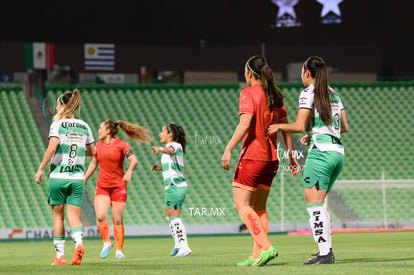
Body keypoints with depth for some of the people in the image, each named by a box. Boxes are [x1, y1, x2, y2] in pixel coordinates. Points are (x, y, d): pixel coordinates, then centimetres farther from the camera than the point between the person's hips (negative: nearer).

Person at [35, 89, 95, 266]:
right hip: (77, 178, 3)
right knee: (74, 216, 2)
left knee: (58, 216, 8)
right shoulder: (84, 126, 9)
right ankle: (79, 243, -26)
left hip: (58, 176, -3)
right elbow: (92, 152, 16)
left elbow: (52, 147, -18)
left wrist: (40, 169, -13)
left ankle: (59, 256, 9)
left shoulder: (57, 124, -5)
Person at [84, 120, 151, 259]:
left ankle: (119, 250, 9)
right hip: (102, 186, 3)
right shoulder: (99, 145, 8)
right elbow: (93, 164, 22)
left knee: (117, 220, -1)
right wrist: (84, 179, 21)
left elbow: (134, 160, -18)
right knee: (100, 216, -14)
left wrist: (129, 171, -36)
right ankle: (106, 243, 6)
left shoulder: (121, 144, -7)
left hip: (118, 186, -3)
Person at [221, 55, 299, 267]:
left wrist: (228, 149, -21)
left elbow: (245, 124, -20)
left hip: (252, 156, -7)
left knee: (241, 205, -5)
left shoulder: (248, 93, -8)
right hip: (271, 158, 7)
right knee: (259, 207, 13)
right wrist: (291, 154, 19)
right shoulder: (275, 95, 11)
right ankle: (257, 256, 9)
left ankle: (265, 247, -20)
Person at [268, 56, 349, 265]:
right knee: (317, 202, 15)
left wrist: (279, 126, 4)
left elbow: (299, 126, -13)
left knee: (314, 203, -7)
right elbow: (344, 127, 19)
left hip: (321, 152, -8)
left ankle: (325, 252, -14)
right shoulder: (333, 93, 18)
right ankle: (326, 250, 10)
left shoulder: (308, 93, -5)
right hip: (338, 151, 8)